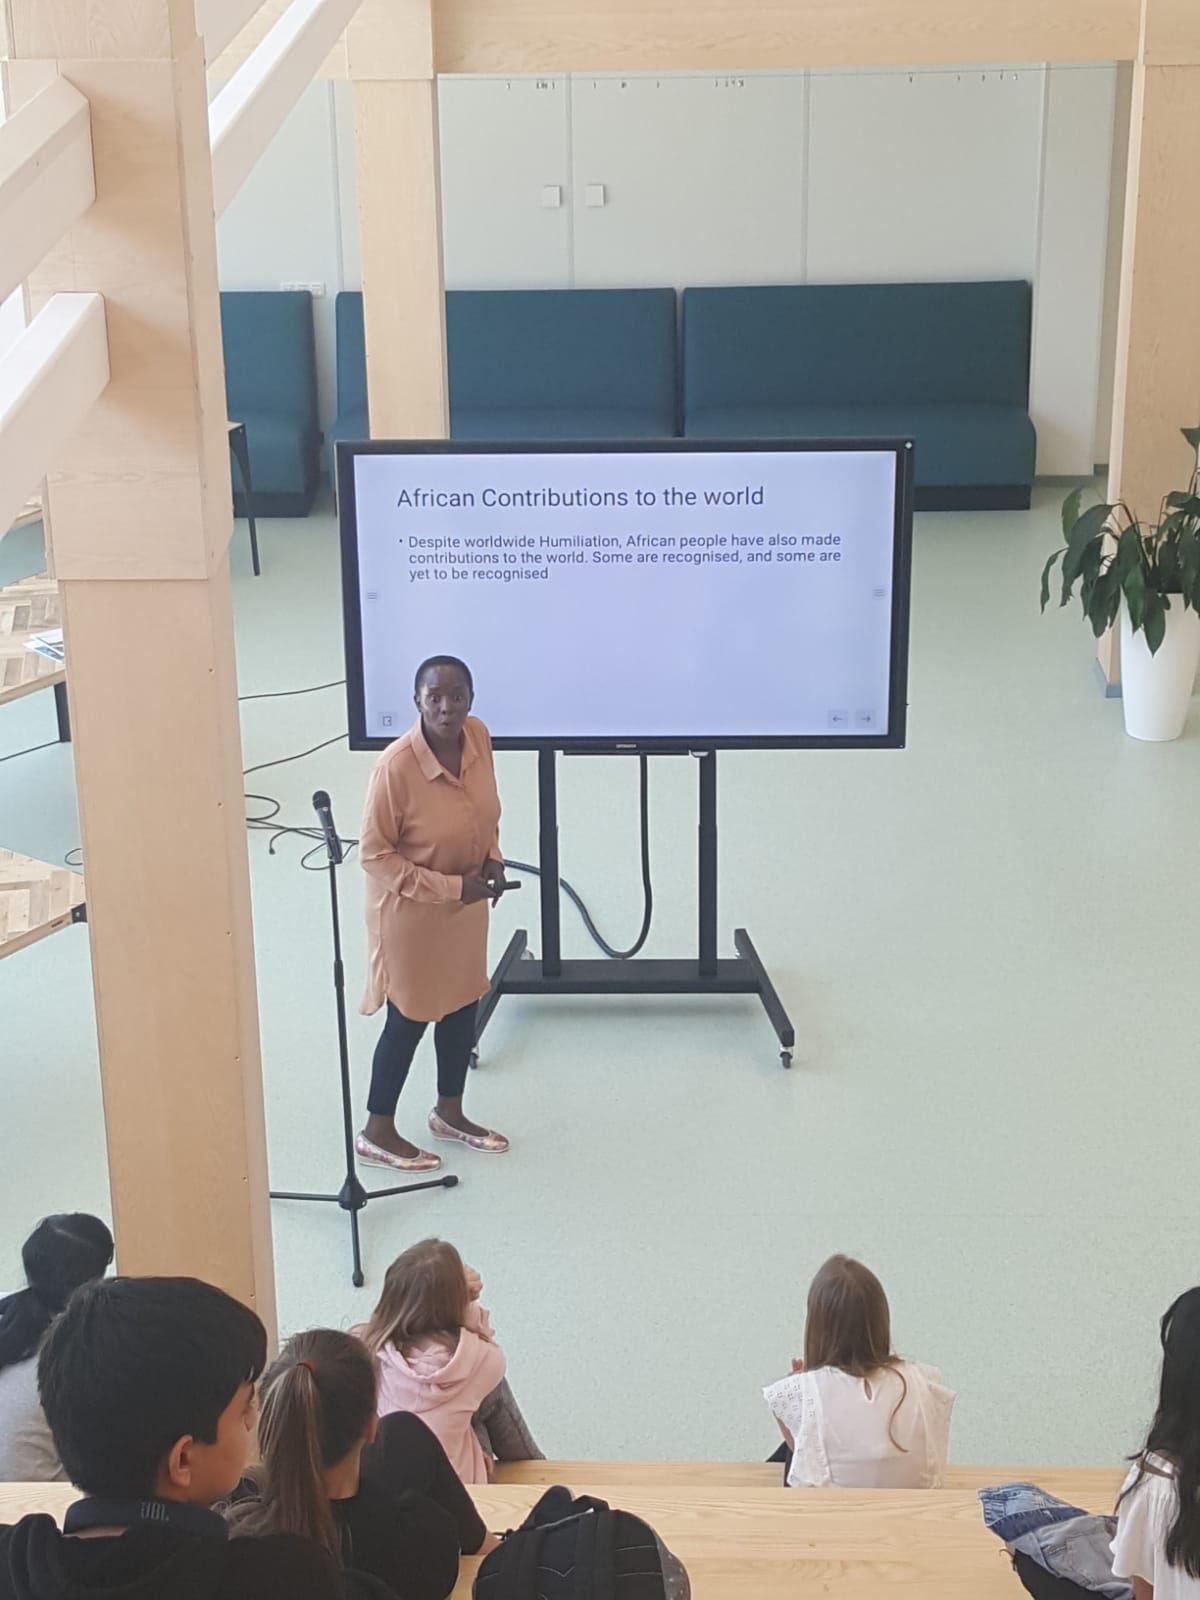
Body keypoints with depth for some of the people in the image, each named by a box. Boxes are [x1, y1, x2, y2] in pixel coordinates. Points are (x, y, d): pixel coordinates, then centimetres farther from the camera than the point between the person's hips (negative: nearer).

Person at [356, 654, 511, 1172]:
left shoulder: (478, 737, -11)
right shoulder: (396, 766, -30)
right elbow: (373, 855, -22)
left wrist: (492, 857, -7)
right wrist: (449, 888, -24)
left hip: (466, 902, 7)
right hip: (411, 910, -7)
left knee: (462, 1006, 20)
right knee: (410, 1018, 8)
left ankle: (449, 1113, 42)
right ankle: (377, 1134, 28)